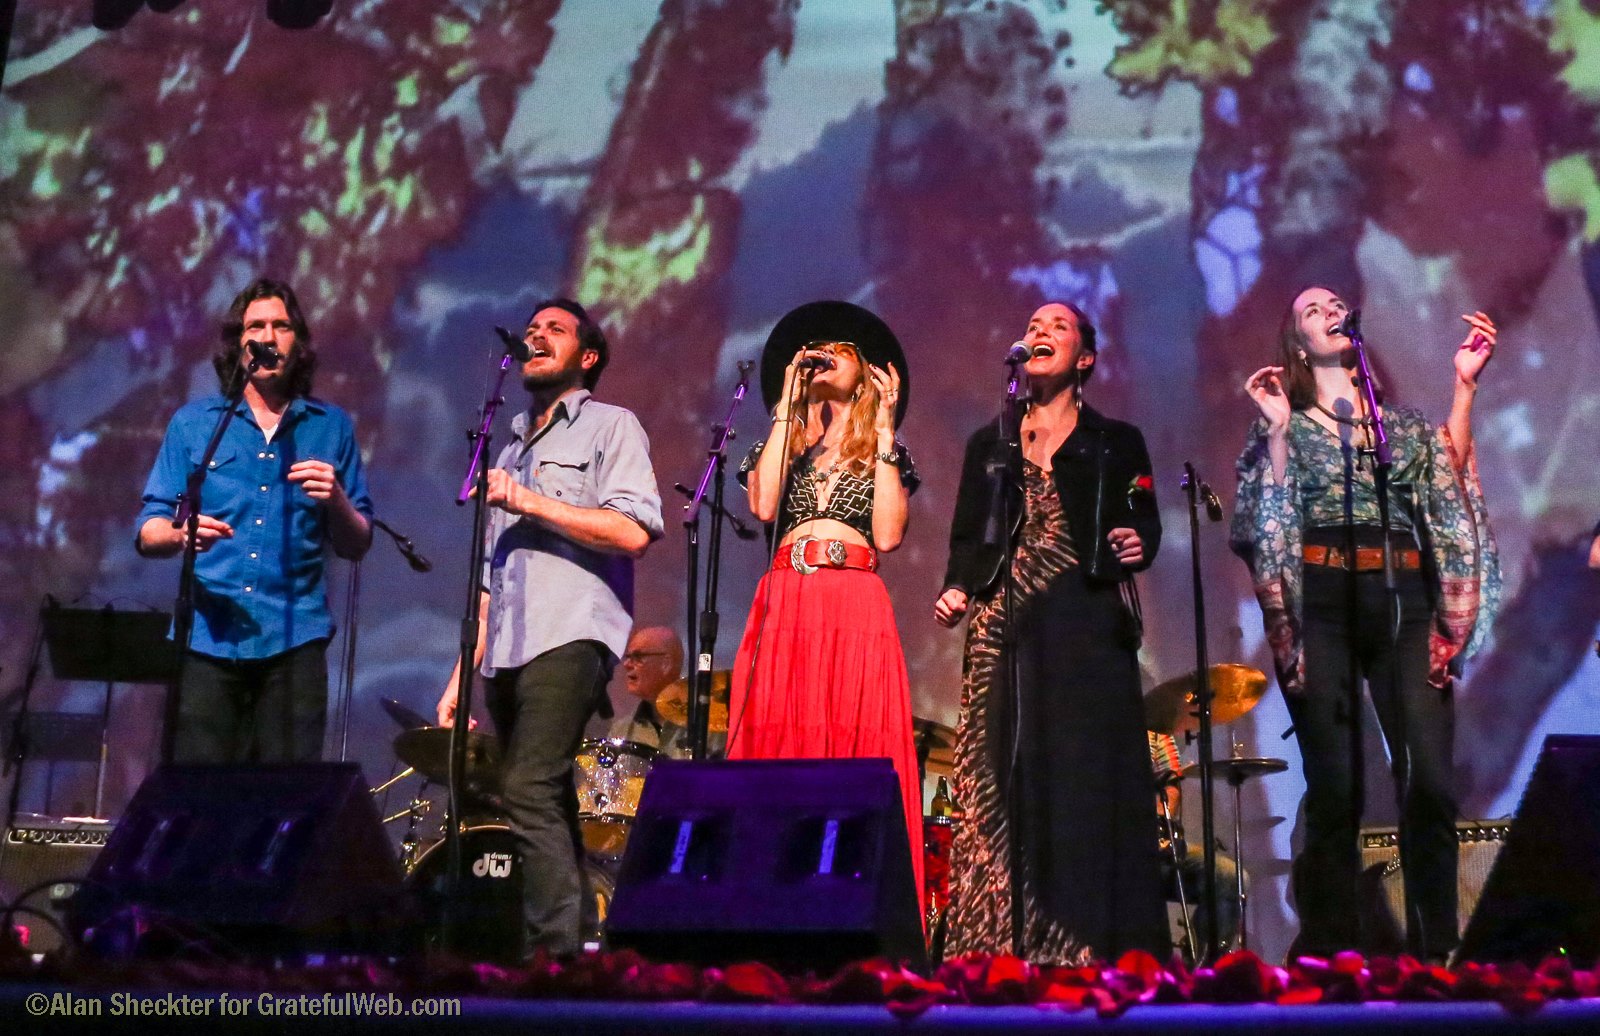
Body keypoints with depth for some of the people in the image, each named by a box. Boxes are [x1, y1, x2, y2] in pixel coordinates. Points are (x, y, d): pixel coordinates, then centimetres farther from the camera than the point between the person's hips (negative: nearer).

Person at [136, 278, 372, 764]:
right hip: (207, 635, 0)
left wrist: (335, 500, -9)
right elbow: (148, 533, 9)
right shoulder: (193, 422, 12)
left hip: (293, 638, 0)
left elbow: (357, 546, 11)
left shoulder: (330, 427, 13)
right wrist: (180, 534, -14)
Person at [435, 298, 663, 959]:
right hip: (507, 653, 8)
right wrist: (461, 675, 17)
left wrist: (531, 502, -9)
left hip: (569, 638, -8)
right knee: (547, 804, 5)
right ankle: (579, 943, 9)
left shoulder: (609, 426, 6)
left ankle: (558, 952, -18)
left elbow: (634, 531, -11)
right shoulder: (514, 447, 27)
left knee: (529, 790, -20)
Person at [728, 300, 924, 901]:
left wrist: (883, 432, 5)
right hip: (784, 605, 1)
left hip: (856, 609, -1)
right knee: (778, 748, -8)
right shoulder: (782, 444, 23)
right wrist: (785, 410, 6)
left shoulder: (884, 453, 19)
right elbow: (763, 506, -1)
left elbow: (887, 535, 0)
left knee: (857, 751, -10)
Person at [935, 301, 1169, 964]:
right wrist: (955, 588, -2)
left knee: (1089, 773, -9)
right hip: (1005, 628, 2)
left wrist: (1137, 545, -16)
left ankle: (1095, 944, -7)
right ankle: (1004, 943, -3)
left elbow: (1143, 524, 7)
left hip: (1088, 627, -2)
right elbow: (967, 537, 16)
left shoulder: (1116, 442, 14)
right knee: (1006, 777, -4)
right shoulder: (989, 443, 20)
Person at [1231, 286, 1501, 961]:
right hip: (1323, 602, -2)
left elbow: (1449, 475, 6)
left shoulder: (1402, 422, 21)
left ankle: (1435, 950, 0)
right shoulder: (1287, 423, 14)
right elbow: (1272, 514, -2)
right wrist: (1277, 430, -5)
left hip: (1405, 600, 3)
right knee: (1335, 787, -7)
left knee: (1430, 782, -9)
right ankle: (1331, 953, -1)